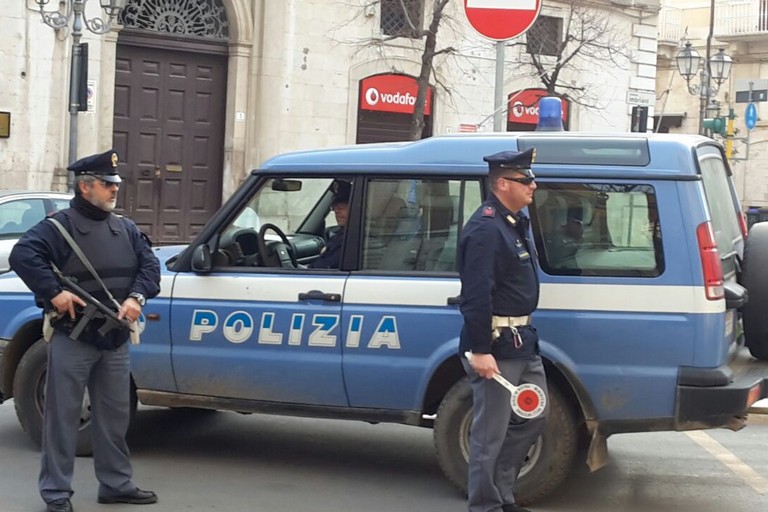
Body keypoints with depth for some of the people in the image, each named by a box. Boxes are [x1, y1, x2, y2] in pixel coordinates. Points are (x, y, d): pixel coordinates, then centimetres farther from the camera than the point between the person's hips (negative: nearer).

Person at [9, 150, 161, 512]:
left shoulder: (126, 229, 12)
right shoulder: (59, 226, -7)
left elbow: (150, 265, 8)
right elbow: (23, 255, -20)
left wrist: (137, 297, -10)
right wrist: (53, 293, -24)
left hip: (115, 340, 6)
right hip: (72, 337, -6)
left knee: (114, 415, 13)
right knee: (62, 415, -1)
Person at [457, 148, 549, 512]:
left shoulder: (514, 223, 14)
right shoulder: (486, 229, -18)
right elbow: (476, 295, -24)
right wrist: (480, 351, -26)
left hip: (522, 341, 11)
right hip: (495, 345, -11)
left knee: (533, 416, 19)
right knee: (491, 433, -2)